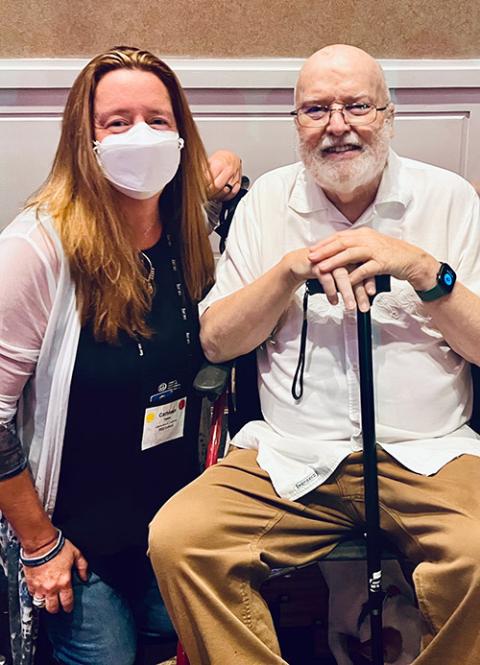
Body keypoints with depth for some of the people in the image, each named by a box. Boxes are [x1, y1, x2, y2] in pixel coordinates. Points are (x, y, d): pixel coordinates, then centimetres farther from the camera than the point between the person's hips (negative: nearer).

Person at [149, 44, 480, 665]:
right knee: (177, 538, -21)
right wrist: (292, 268, -10)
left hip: (425, 452, 0)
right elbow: (214, 341, 5)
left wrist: (420, 266, -14)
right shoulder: (268, 200, 9)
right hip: (291, 454, 2)